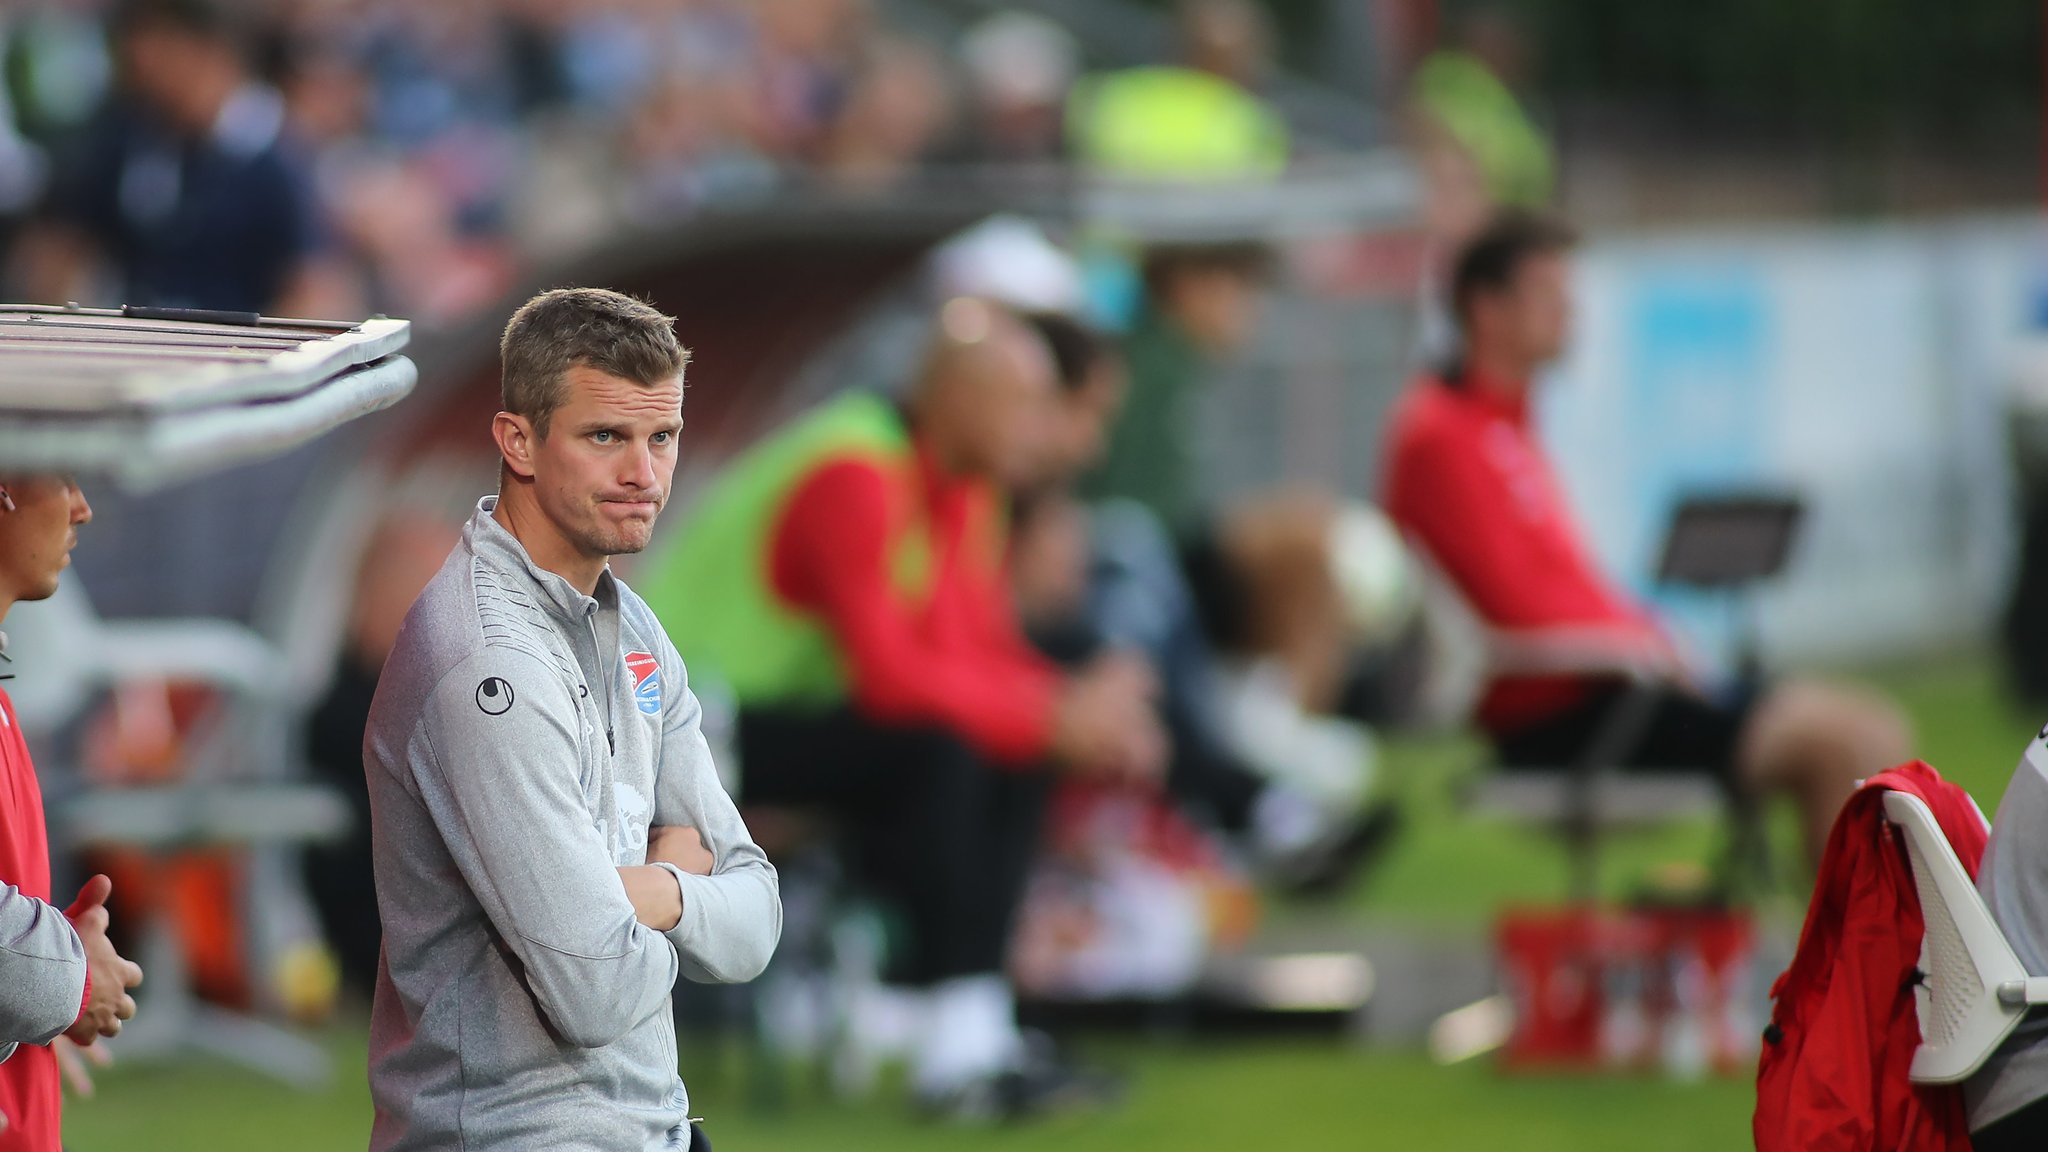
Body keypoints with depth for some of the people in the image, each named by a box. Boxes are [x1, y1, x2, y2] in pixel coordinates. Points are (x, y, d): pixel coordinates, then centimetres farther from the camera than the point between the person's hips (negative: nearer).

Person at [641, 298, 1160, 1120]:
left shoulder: (964, 487, 6)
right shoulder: (853, 483, -24)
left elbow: (981, 650, 4)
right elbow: (887, 675, -30)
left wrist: (1084, 709, -14)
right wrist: (1055, 718, -25)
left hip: (787, 705, 10)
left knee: (1011, 762, -5)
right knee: (938, 751, -28)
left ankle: (977, 1029, -9)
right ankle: (956, 1053, -26)